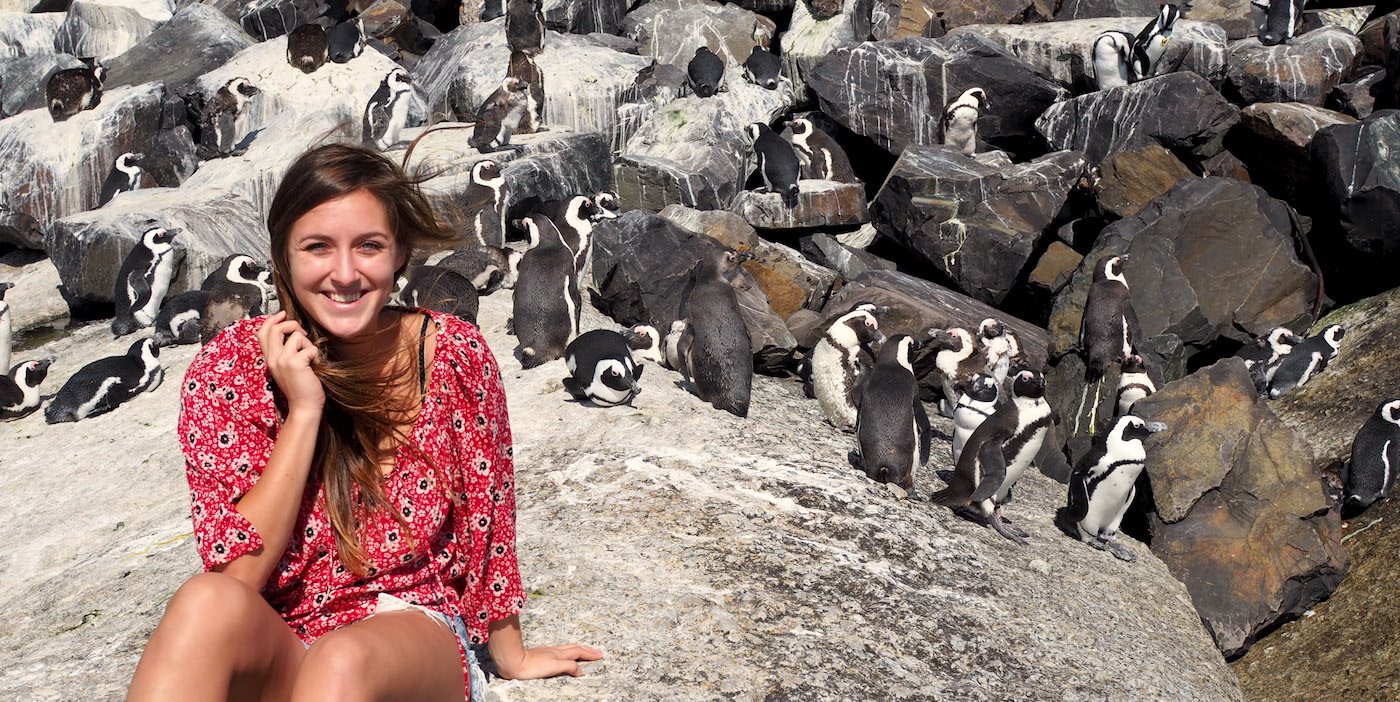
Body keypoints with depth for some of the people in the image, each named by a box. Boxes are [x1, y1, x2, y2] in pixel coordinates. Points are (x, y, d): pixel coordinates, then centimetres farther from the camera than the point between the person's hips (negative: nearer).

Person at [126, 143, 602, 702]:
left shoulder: (456, 355, -5)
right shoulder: (229, 367, -7)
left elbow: (488, 516, 9)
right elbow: (239, 575, -13)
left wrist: (511, 655, 18)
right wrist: (304, 410, -18)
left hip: (416, 641, -1)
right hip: (274, 653, 1)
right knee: (207, 604, -34)